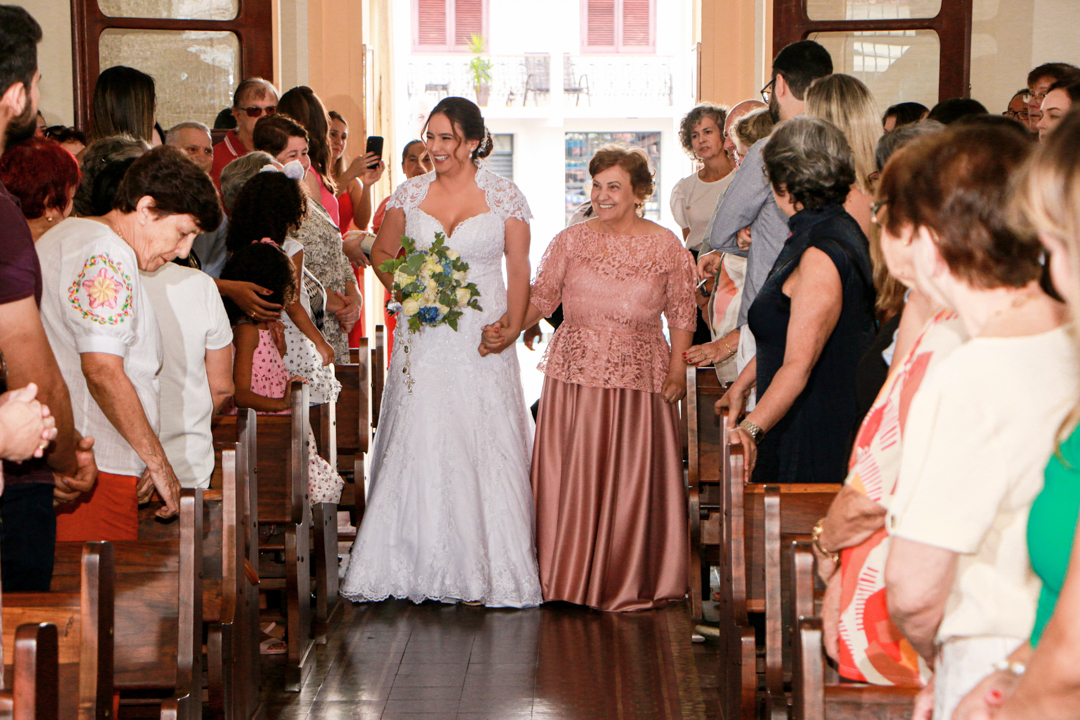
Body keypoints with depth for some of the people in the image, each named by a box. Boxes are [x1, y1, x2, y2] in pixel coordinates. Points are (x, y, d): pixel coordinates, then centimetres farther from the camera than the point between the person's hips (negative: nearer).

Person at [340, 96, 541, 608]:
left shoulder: (504, 197, 2)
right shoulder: (410, 195, 8)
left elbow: (519, 267, 3)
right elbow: (381, 253, 18)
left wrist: (514, 323, -10)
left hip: (482, 340, -2)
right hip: (423, 340, 2)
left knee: (487, 446, -3)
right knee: (416, 445, -2)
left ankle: (495, 569, 6)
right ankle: (411, 566, 5)